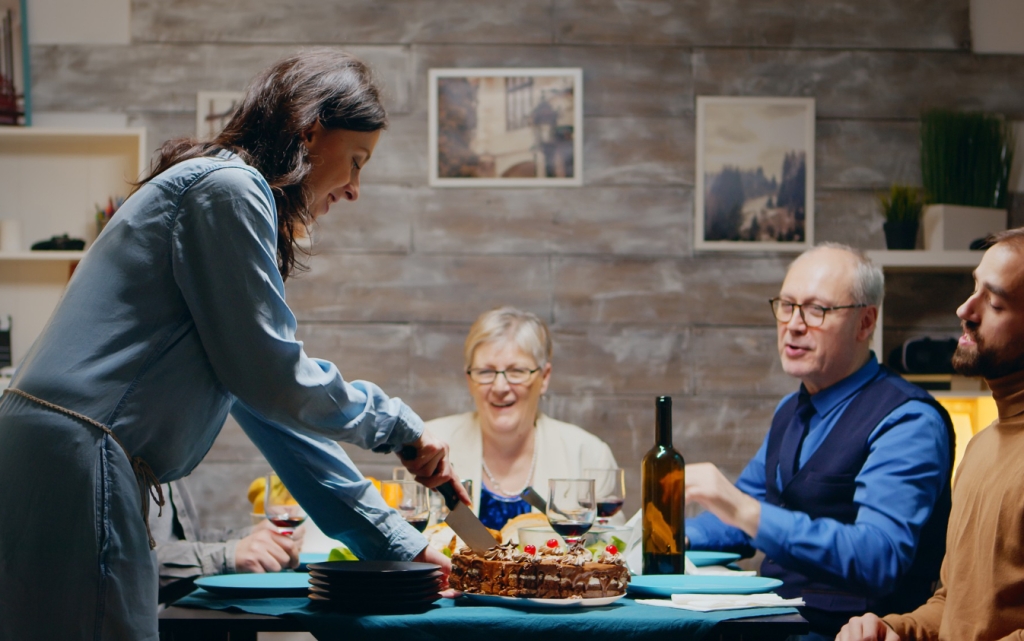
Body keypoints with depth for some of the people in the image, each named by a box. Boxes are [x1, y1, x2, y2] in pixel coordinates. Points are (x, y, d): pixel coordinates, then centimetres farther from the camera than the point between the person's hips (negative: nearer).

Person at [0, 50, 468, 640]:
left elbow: (283, 411, 24)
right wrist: (395, 422, 4)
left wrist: (397, 542, 23)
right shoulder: (227, 190, -7)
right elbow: (274, 378, -11)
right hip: (71, 465, -10)